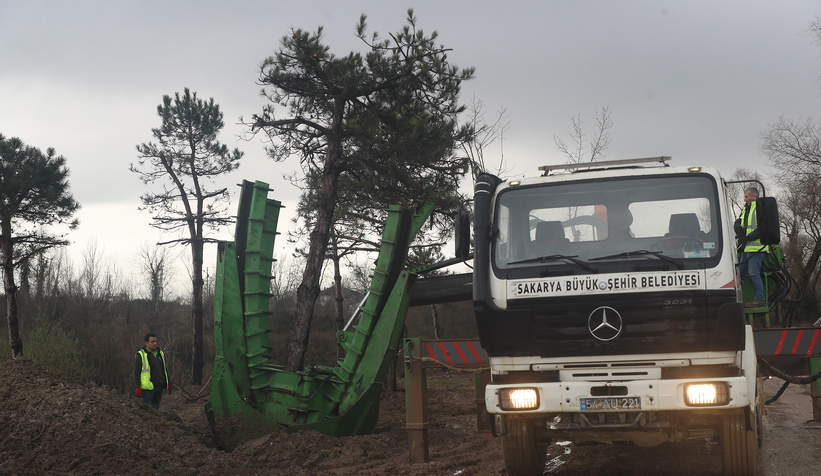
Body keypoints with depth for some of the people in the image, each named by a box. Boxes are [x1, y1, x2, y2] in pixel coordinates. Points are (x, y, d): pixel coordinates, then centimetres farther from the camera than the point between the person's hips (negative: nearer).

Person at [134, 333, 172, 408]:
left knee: (156, 407, 10)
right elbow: (136, 372, -6)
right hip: (148, 388, -6)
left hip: (160, 387, 6)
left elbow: (165, 369, 23)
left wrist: (169, 383, 19)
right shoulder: (141, 355, -5)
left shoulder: (160, 353, 14)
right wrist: (138, 387, -12)